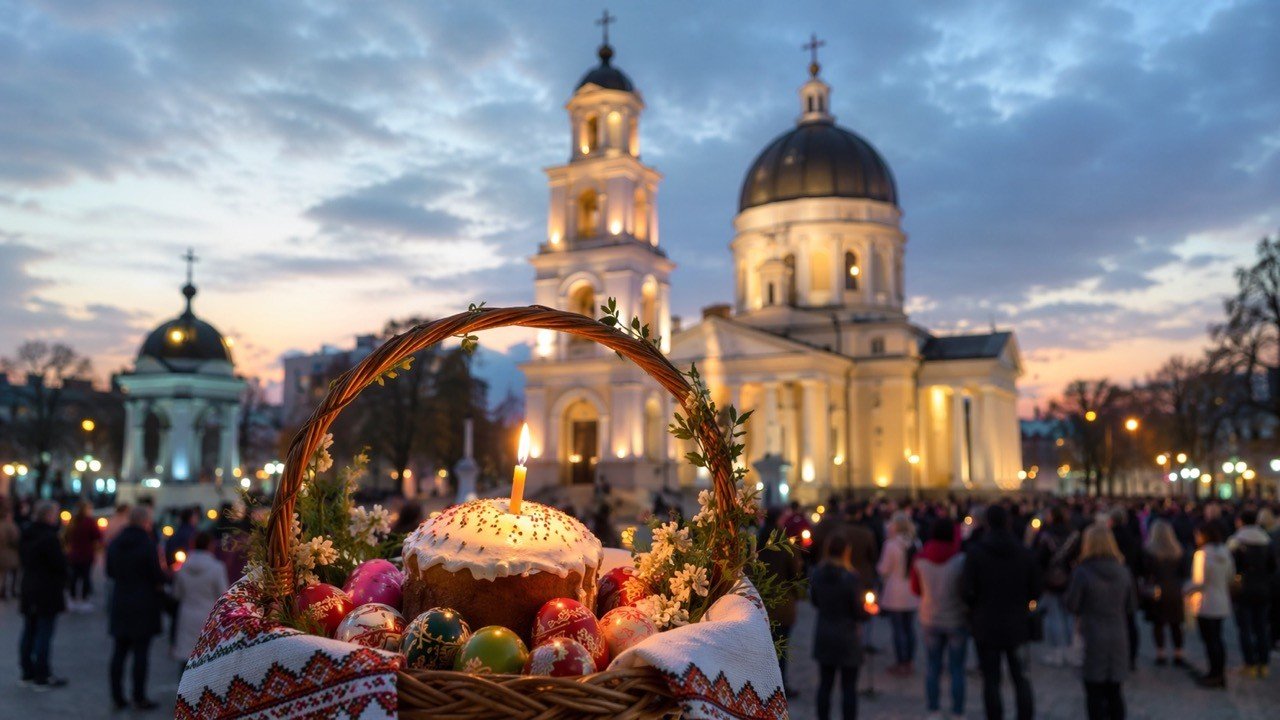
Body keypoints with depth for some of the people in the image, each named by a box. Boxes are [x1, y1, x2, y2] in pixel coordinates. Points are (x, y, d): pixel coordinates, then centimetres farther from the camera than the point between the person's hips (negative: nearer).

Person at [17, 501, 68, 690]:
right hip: (47, 592, -8)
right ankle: (42, 677, 2)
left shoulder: (26, 536, 7)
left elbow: (23, 559, 16)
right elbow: (60, 564, -19)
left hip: (29, 590, 9)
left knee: (29, 632, 14)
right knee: (44, 634, -3)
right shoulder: (49, 537, -20)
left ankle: (27, 673, 22)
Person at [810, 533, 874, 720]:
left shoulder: (815, 574, -6)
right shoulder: (851, 577, -20)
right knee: (849, 687, 6)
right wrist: (870, 610, 7)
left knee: (825, 684, 15)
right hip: (847, 638, -4)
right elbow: (859, 612, -13)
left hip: (823, 637, 4)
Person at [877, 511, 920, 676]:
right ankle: (909, 662, 19)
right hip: (912, 594, 5)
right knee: (910, 628, 12)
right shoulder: (915, 544, 1)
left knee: (898, 629, 2)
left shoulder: (891, 545, -15)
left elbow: (883, 570, -11)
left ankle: (901, 664, 7)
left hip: (895, 594, -5)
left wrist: (878, 565, 8)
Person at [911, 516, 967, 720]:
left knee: (932, 667, 11)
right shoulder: (960, 559, -17)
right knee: (957, 669, 7)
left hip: (930, 619, 3)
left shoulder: (920, 559, -6)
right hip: (957, 619, -3)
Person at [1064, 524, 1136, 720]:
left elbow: (1072, 606, -12)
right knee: (1114, 692, 15)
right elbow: (1131, 606, 6)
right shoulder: (1123, 572, -1)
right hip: (1118, 639, 4)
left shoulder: (1082, 572, -16)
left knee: (1095, 694, 6)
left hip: (1093, 640, -4)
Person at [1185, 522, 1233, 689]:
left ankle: (1214, 674, 4)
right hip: (1223, 604, 8)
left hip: (1206, 604, -8)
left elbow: (1199, 582, -20)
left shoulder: (1202, 554, -19)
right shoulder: (1225, 553, 5)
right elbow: (1230, 576, 12)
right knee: (1217, 639, 15)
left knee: (1210, 640, 0)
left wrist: (1185, 590, -6)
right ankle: (1220, 674, 21)